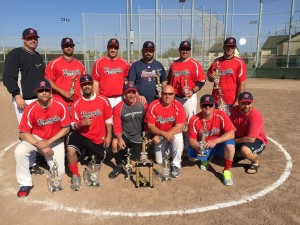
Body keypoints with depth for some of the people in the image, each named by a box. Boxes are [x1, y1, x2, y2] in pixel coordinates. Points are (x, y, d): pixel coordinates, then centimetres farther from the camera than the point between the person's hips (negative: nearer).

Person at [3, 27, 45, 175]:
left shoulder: (38, 56, 18)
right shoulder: (15, 54, -5)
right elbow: (8, 77, -12)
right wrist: (17, 96, -21)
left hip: (39, 99, 7)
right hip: (24, 100, -7)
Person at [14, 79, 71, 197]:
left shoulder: (60, 106, -19)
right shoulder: (30, 109, -18)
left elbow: (66, 128, -11)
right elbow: (23, 133, -14)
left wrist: (48, 142, -21)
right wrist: (41, 146, -24)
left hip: (55, 140, 0)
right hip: (35, 138, 0)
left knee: (58, 172, -8)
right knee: (19, 151, -31)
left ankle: (48, 157, 29)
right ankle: (25, 184, -8)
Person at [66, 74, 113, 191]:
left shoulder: (103, 100, -5)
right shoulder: (77, 104, -6)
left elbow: (108, 120, 2)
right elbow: (73, 125, -6)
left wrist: (108, 136, -3)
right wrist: (81, 123, -27)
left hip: (99, 138, 1)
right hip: (82, 135, -1)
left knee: (97, 165, 9)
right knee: (70, 149, -31)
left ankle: (90, 155, 46)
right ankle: (75, 176, -6)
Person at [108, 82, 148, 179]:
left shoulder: (143, 105, -9)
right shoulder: (118, 108, -13)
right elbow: (117, 127, -12)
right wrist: (120, 138, -29)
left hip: (138, 138, 1)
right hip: (125, 135, -1)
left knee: (133, 165, 2)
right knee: (115, 143, -35)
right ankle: (119, 166, -7)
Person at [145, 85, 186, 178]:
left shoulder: (178, 106, -19)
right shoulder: (153, 106, -17)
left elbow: (179, 128, -23)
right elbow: (150, 126, -15)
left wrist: (160, 136, -26)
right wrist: (164, 133, -31)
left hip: (174, 133, -1)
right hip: (159, 134, 1)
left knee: (178, 139, -35)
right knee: (159, 161, 0)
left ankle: (176, 165, -12)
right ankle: (167, 149, 34)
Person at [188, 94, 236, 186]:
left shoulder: (221, 115, -20)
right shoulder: (194, 120, -16)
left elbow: (231, 134, -25)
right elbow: (192, 139, -12)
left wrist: (215, 141, -39)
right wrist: (198, 147, -35)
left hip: (219, 144, -2)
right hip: (202, 145, 2)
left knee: (230, 145, -34)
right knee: (191, 156, -25)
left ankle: (226, 171, -8)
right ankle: (206, 159, 15)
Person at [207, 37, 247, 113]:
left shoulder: (239, 62, -4)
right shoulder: (216, 61, 8)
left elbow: (241, 83, -7)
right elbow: (209, 77, 17)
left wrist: (237, 101, -12)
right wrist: (212, 77, -8)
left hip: (232, 101, -4)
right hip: (217, 100, 4)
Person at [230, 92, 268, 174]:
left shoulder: (255, 116, -28)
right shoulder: (235, 110, -10)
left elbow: (251, 139, -30)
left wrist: (234, 140, -22)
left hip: (257, 140, -6)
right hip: (240, 137, 7)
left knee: (245, 150, -37)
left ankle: (255, 162, 0)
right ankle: (238, 153, 22)